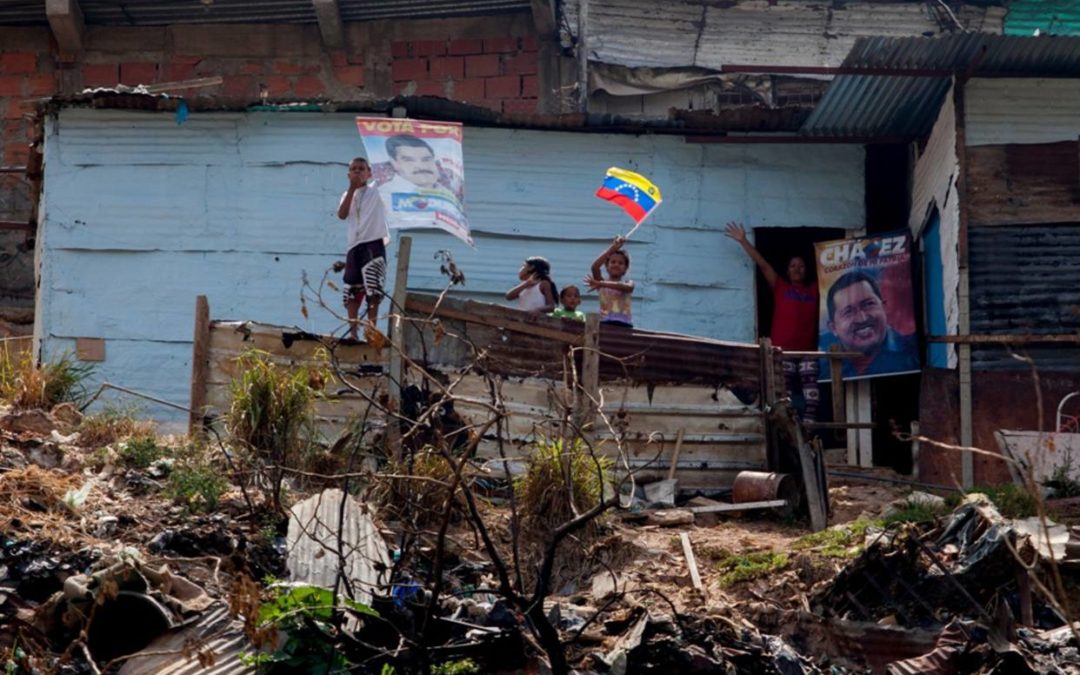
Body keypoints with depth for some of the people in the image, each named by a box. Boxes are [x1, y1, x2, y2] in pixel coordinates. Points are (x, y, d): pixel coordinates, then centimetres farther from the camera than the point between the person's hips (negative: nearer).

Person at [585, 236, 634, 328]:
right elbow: (595, 267, -8)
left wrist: (600, 284, -26)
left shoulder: (628, 283, 11)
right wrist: (613, 248, -8)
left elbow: (626, 287, -16)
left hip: (624, 324, 0)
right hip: (605, 323, 0)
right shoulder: (602, 282, 12)